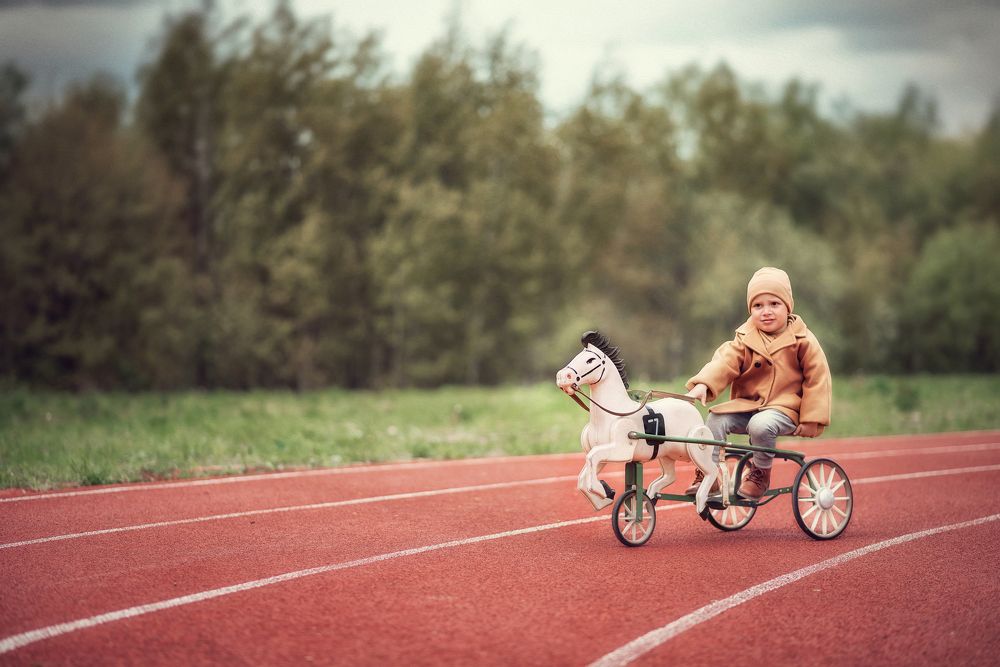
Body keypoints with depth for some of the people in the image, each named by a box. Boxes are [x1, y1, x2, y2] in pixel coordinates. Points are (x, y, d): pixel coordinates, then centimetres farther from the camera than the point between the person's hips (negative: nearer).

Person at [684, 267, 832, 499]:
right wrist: (702, 384, -31)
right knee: (716, 419, -21)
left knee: (761, 425, -34)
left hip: (783, 409, -4)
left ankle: (760, 473, -10)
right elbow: (724, 362, -11)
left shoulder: (803, 341, -4)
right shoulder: (745, 340, 4)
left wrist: (812, 419, -8)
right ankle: (707, 475, -13)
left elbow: (817, 380, -3)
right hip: (746, 405, 4)